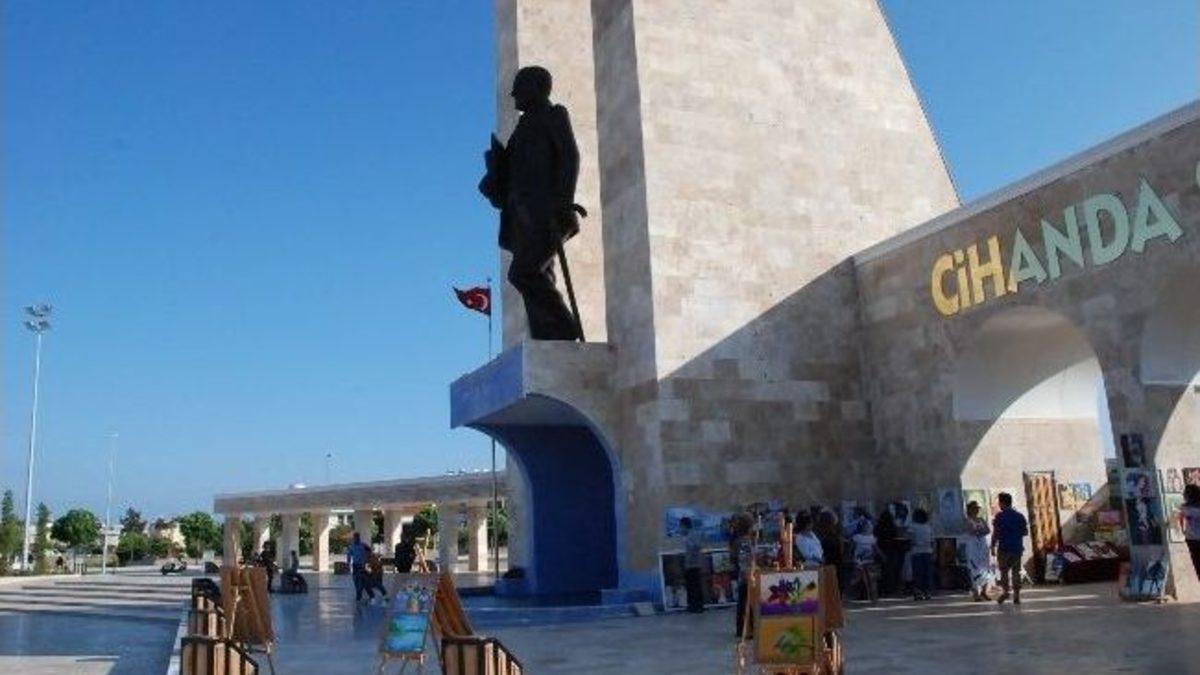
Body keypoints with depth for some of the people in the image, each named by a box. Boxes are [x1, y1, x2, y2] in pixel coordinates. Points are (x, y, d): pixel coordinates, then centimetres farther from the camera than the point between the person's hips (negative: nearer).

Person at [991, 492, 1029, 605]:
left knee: (1004, 571, 4)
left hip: (1004, 548, -4)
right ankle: (1016, 595, 7)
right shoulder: (1019, 516, 8)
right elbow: (1025, 532, 12)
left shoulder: (1000, 516, -9)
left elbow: (995, 533, -12)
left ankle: (1005, 591, -10)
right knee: (1016, 571, 9)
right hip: (1017, 548, 4)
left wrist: (993, 546, -5)